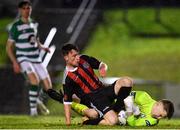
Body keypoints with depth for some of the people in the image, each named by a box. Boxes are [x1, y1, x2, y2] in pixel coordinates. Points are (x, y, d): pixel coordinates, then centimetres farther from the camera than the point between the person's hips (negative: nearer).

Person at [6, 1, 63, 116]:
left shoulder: (34, 24, 11)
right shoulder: (16, 26, -6)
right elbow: (9, 47, -4)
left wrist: (42, 47, 3)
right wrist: (14, 62, -15)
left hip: (36, 59, 5)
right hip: (23, 59, -5)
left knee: (49, 88, -2)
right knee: (34, 80, -30)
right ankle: (33, 109, -23)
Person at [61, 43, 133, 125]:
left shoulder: (83, 59, 5)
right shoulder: (67, 78, -10)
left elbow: (101, 65, 20)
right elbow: (67, 102, -8)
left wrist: (103, 69, -6)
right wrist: (68, 122, -12)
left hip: (102, 89, 6)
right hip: (93, 99, -6)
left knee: (127, 82, -18)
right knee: (112, 120, -28)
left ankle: (116, 109, -7)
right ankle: (86, 123, -5)